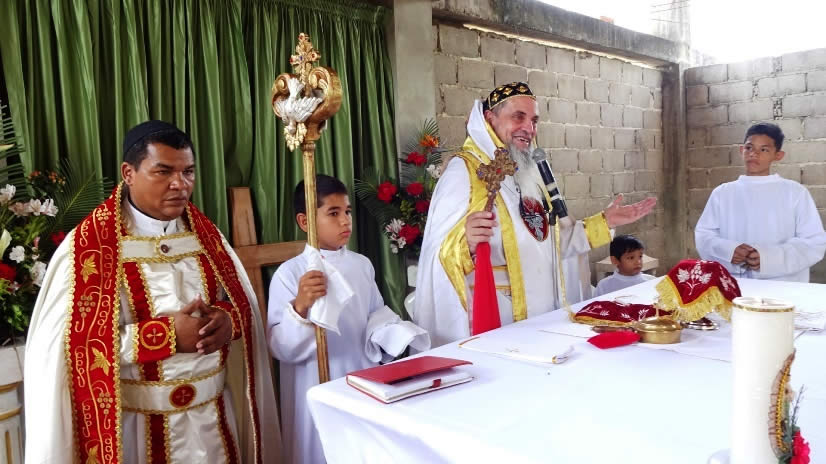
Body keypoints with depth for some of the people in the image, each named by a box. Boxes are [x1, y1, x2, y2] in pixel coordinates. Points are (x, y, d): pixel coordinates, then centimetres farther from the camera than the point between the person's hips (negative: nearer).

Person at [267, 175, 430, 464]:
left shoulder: (362, 264, 1)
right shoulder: (289, 273, -14)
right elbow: (281, 348, -16)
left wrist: (393, 332, -7)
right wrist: (300, 306, -30)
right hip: (319, 392, -4)